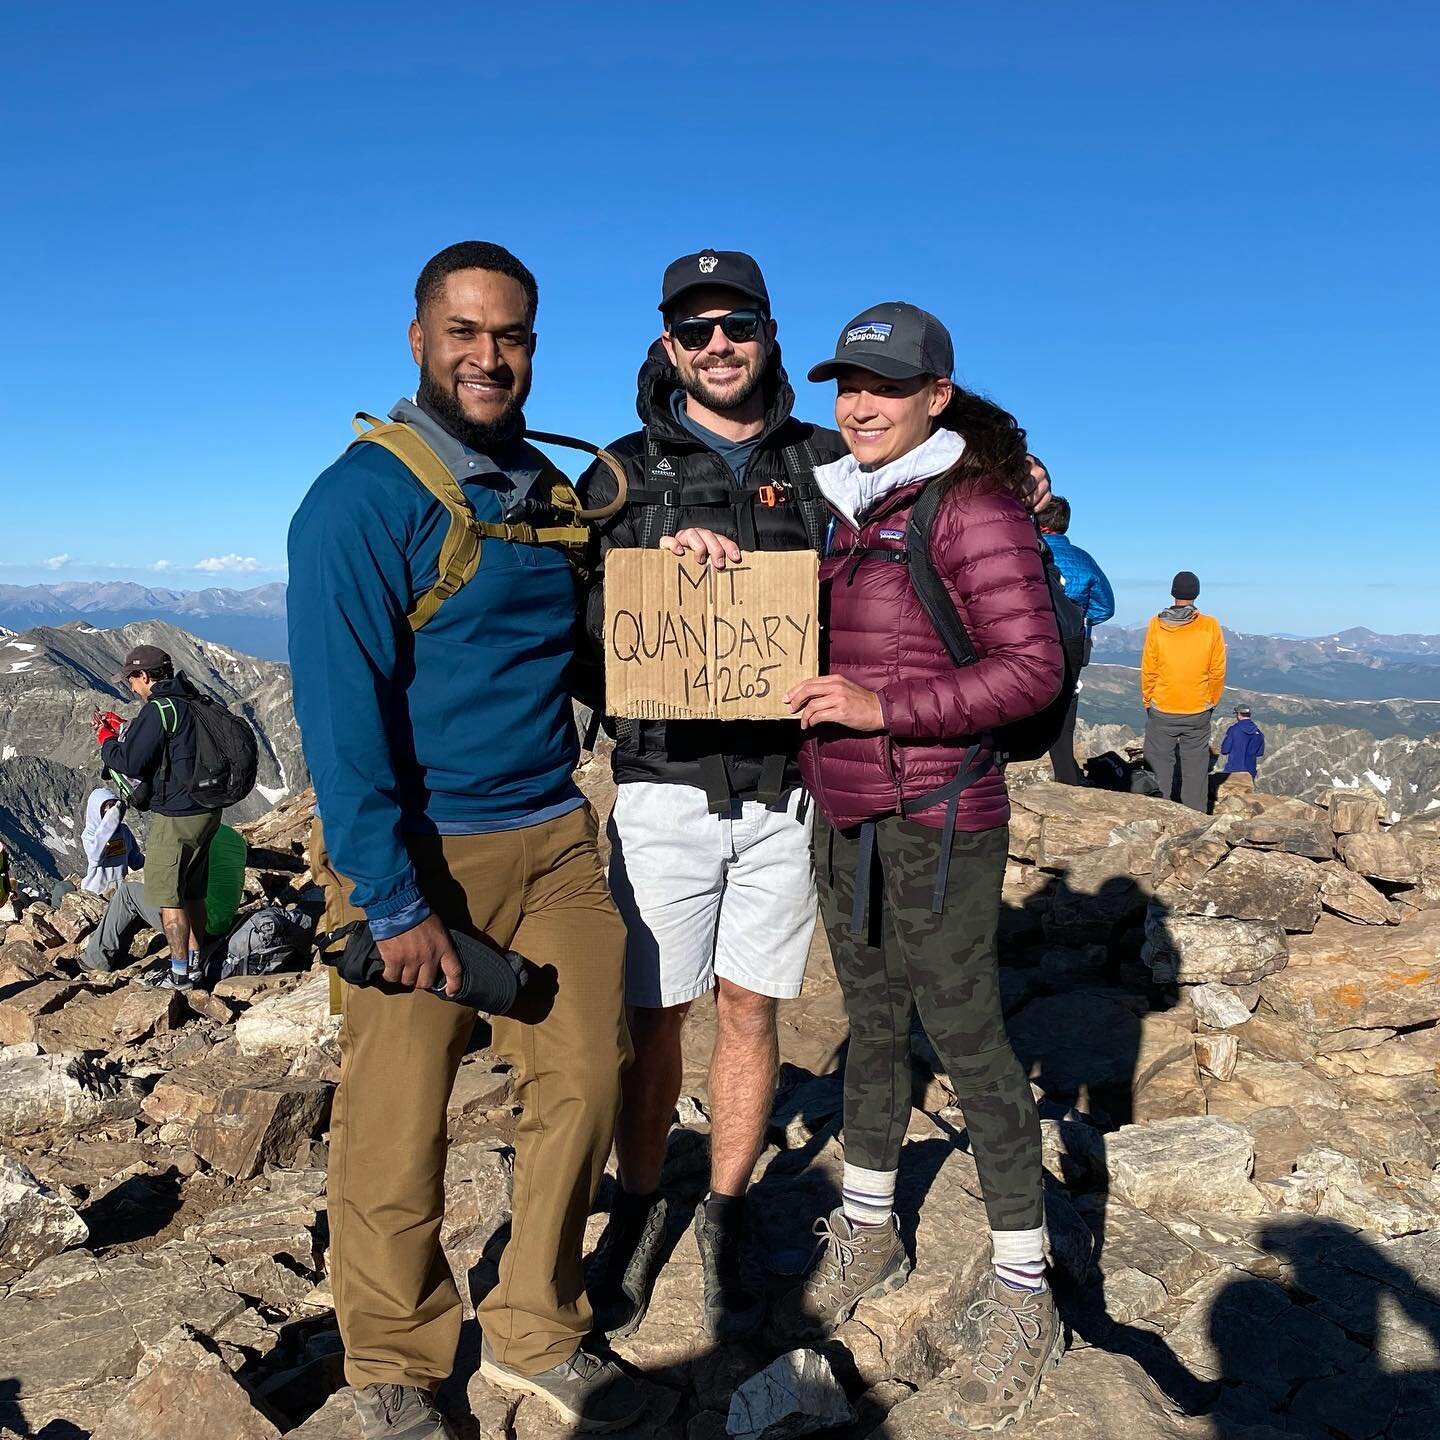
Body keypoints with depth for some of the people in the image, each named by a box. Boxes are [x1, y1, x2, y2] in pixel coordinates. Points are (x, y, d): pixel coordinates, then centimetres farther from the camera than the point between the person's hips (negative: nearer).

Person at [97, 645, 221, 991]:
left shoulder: (159, 709, -17)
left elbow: (129, 762, -16)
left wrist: (106, 738, 1)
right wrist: (121, 731, 18)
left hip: (175, 818, -9)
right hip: (206, 812, 9)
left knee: (167, 896, 2)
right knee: (192, 894, 18)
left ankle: (180, 973, 7)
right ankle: (194, 963, 26)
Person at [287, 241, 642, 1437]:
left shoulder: (551, 490, 11)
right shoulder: (366, 496, -10)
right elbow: (341, 710, -15)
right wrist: (392, 901, -17)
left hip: (553, 840, 6)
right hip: (418, 850, -6)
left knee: (583, 1083, 9)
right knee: (397, 1127, 4)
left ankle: (537, 1334, 31)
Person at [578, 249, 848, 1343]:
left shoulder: (826, 462, 9)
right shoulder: (627, 471, 6)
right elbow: (581, 620, -1)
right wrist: (659, 564, -18)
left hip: (789, 788, 1)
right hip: (667, 787, -1)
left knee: (750, 1008, 10)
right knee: (654, 1013, 6)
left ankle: (727, 1217, 29)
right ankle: (639, 1212, 29)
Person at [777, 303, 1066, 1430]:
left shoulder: (971, 505, -11)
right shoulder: (843, 505, 11)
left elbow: (1033, 668, -17)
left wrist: (885, 707, -24)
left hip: (937, 820, -7)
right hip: (843, 816, 7)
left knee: (968, 1043, 1)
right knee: (873, 1025, 18)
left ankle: (1024, 1296, 20)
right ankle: (868, 1238, 36)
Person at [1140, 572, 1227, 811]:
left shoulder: (1156, 624, -7)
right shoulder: (1210, 626, -5)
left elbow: (1148, 670, -4)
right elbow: (1218, 672, 0)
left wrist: (1147, 702, 9)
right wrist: (1212, 702, 14)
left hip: (1161, 711, -1)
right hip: (1198, 712, 1)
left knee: (1160, 767, 9)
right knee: (1195, 771, 8)